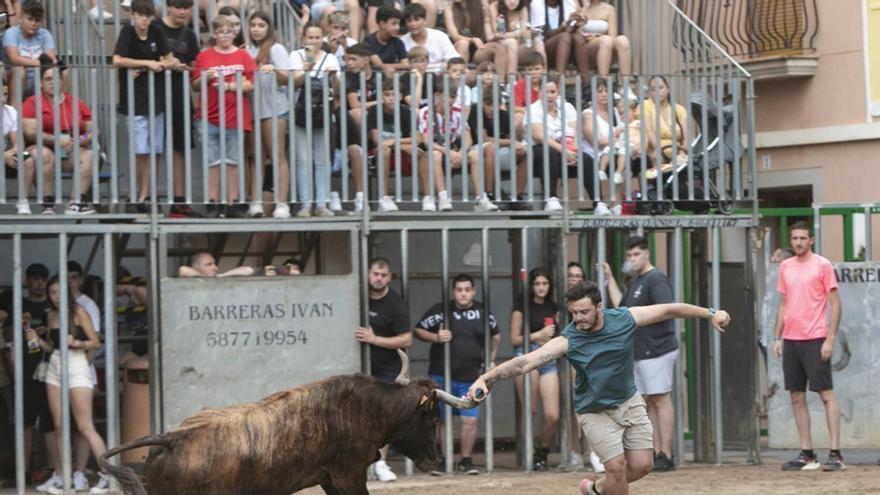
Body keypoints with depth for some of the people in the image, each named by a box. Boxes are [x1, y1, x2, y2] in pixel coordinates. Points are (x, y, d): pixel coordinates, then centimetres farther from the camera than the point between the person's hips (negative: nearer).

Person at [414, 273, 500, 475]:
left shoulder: (483, 313, 4)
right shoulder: (440, 310, -5)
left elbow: (496, 335, 21)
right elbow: (418, 330, 0)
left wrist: (491, 360, 15)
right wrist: (436, 337, -16)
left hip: (470, 377, 2)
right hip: (441, 375, -1)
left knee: (470, 420, -3)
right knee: (439, 419, 4)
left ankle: (466, 460, 12)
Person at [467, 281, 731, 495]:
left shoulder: (626, 319, -16)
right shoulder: (567, 341, -25)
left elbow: (669, 310, -6)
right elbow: (525, 362, -34)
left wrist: (710, 313, -3)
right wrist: (486, 378, -47)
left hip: (629, 402, 4)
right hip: (595, 412, -4)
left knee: (641, 466, 2)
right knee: (617, 466, -14)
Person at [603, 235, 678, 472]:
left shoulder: (656, 279, -11)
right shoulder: (634, 281, 18)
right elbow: (621, 306, 24)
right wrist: (610, 279, 23)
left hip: (657, 351, -10)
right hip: (639, 352, 10)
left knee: (661, 399, -7)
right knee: (648, 401, 10)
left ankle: (666, 456, -7)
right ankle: (656, 453, 13)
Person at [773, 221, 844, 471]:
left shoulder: (823, 265, -4)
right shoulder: (785, 267, 13)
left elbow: (835, 304, -6)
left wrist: (830, 339, -12)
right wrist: (777, 337, 11)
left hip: (815, 340, -6)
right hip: (790, 340, 6)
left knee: (826, 394, -5)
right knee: (797, 398, 6)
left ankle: (835, 453, -5)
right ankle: (807, 454, 11)